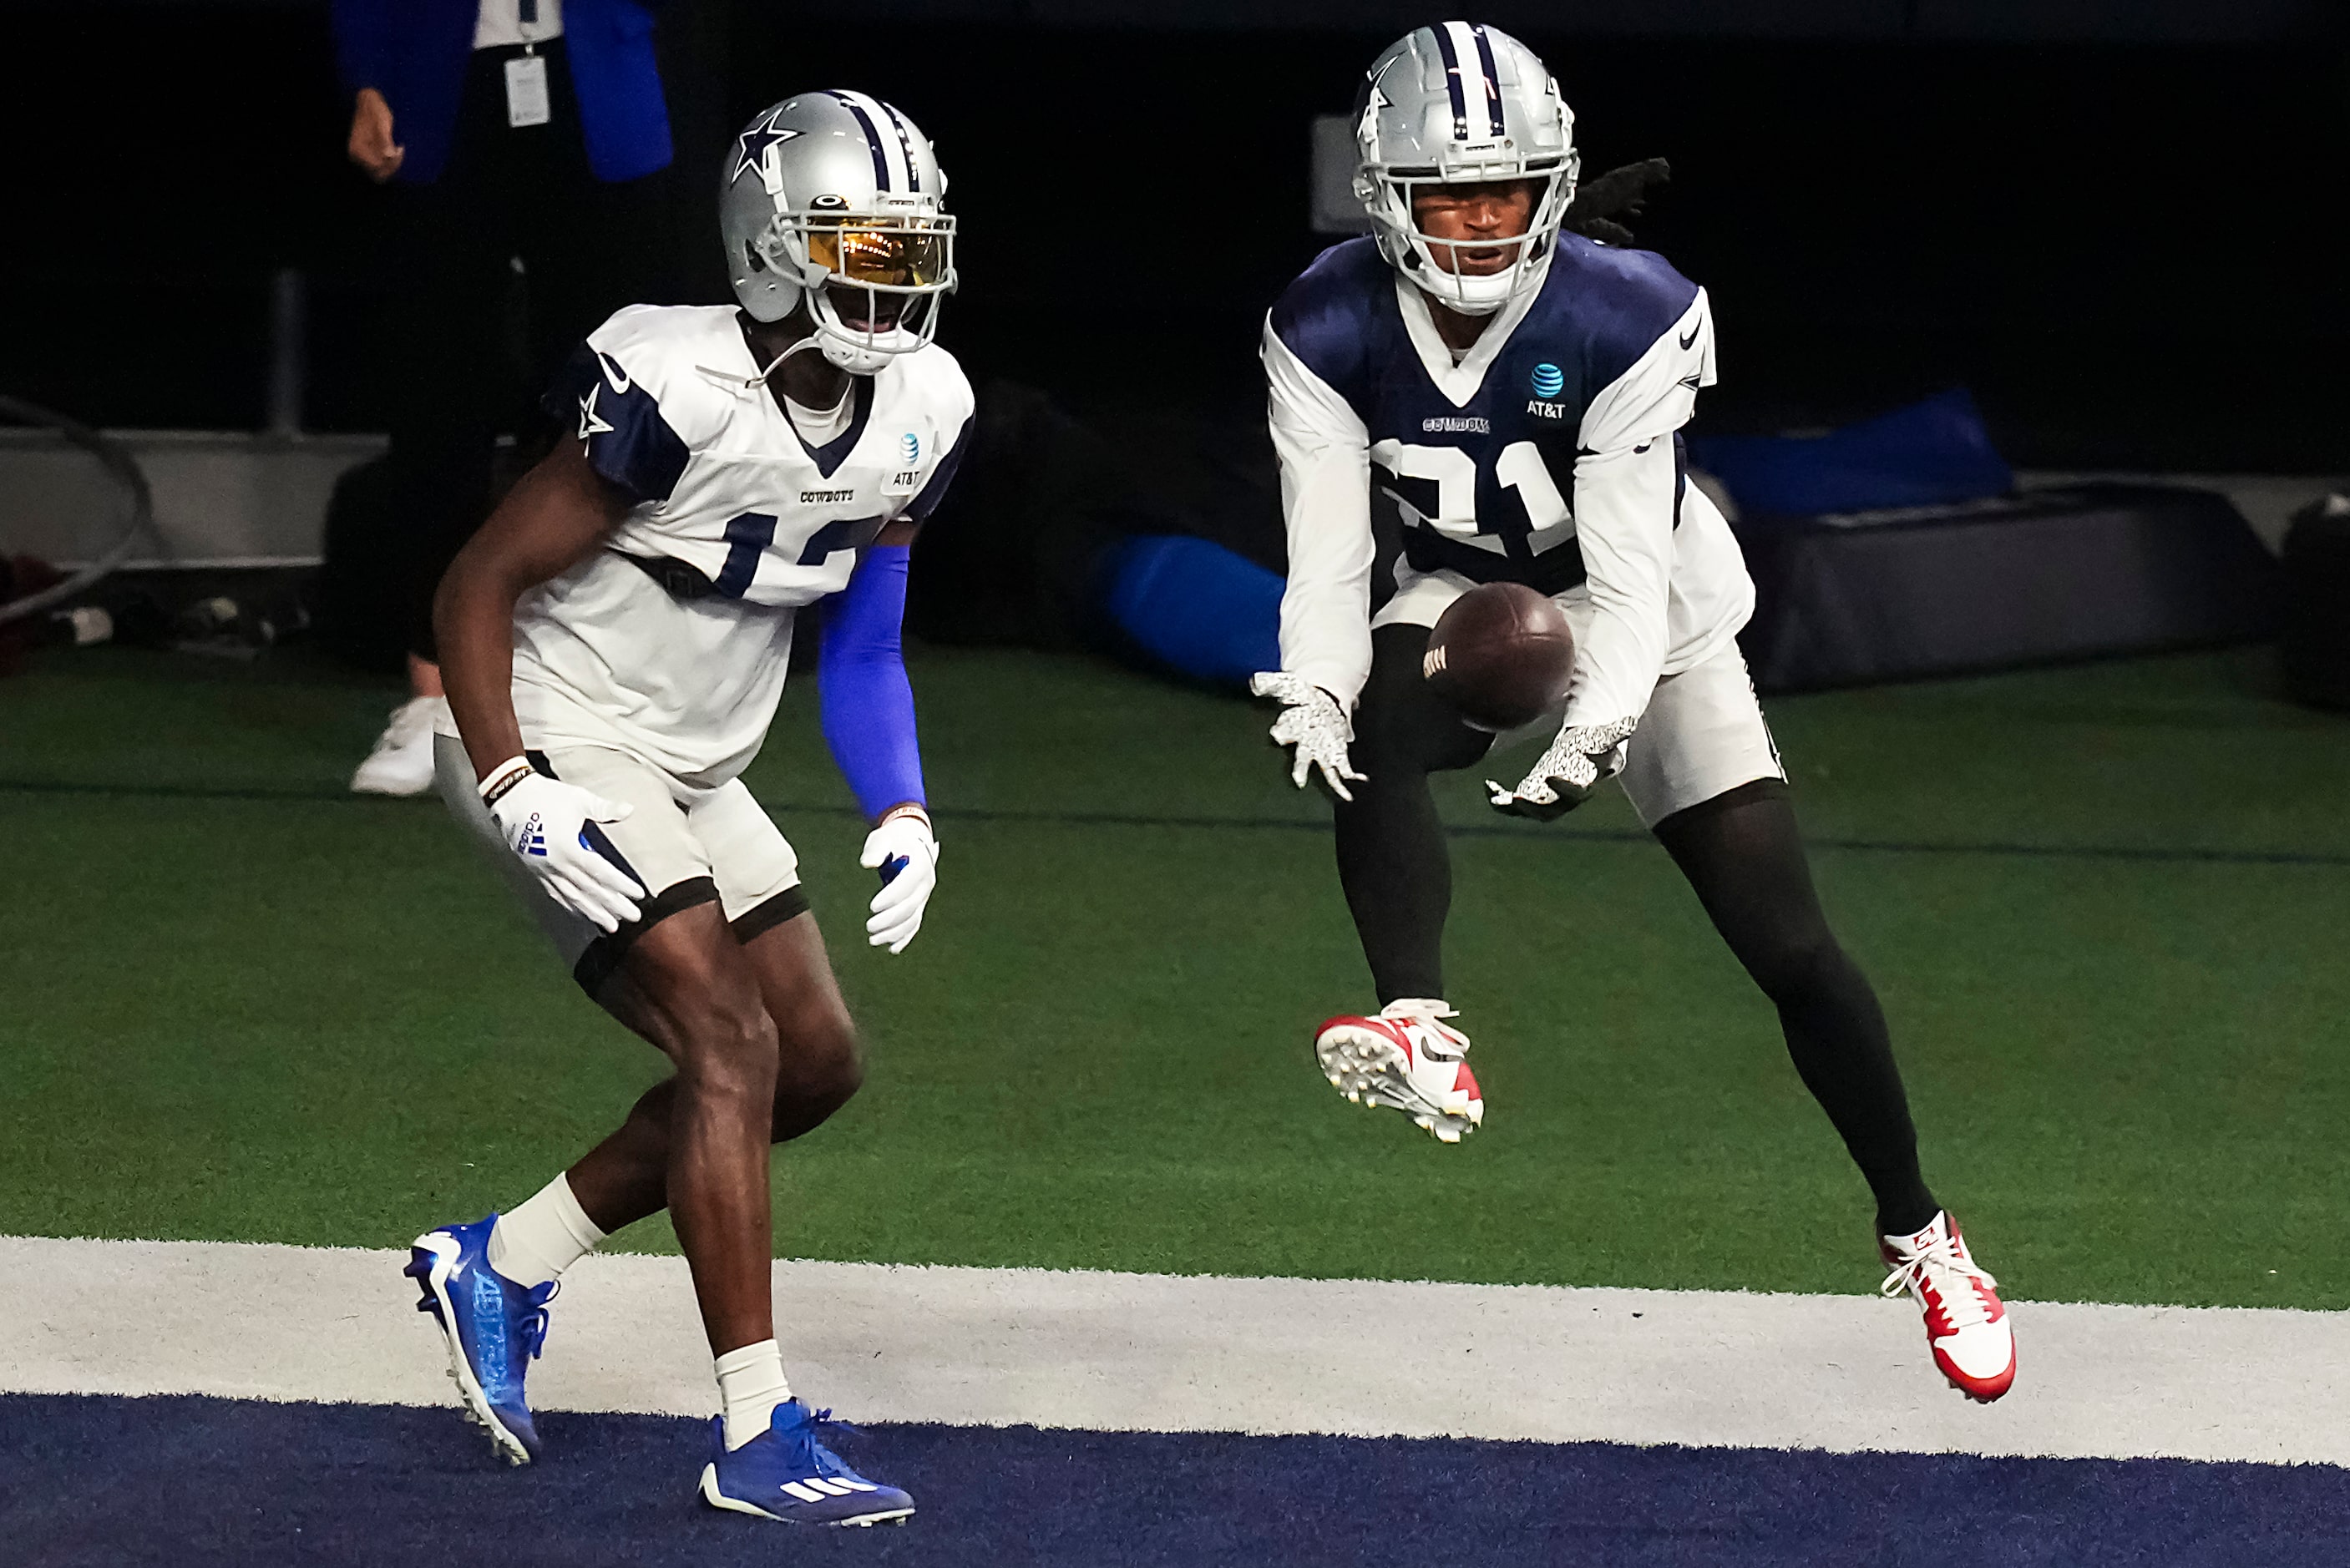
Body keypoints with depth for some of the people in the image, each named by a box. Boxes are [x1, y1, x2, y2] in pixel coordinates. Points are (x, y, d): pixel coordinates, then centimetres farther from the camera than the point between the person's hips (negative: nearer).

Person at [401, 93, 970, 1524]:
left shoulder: (918, 415, -3)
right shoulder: (679, 396, -26)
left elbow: (862, 648, 9)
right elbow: (479, 586, -19)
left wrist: (904, 819, -4)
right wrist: (513, 792, -26)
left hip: (694, 769, 9)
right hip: (568, 745, -9)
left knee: (816, 1063, 10)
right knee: (732, 1042, -18)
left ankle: (503, 1264, 22)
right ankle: (758, 1435, -17)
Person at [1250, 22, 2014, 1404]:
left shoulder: (1620, 326, -28)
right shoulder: (1330, 336, -19)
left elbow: (1630, 582, -31)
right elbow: (1329, 558, -19)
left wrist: (1597, 733, -47)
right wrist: (1313, 697, -39)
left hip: (1646, 622, -2)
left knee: (1791, 947, -6)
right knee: (1379, 720, -36)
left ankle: (1920, 1234, 11)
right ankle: (1421, 1034, -48)